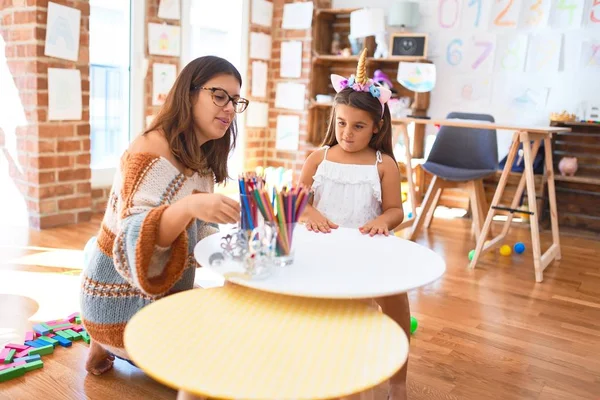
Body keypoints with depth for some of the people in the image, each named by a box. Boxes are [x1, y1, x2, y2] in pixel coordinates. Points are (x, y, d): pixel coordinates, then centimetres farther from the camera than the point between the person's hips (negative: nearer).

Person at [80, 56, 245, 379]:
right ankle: (111, 344, 4)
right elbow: (136, 239, -32)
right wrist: (188, 207, -49)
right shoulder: (150, 150, -21)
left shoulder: (201, 158, 5)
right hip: (123, 300, -9)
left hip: (166, 292, 9)